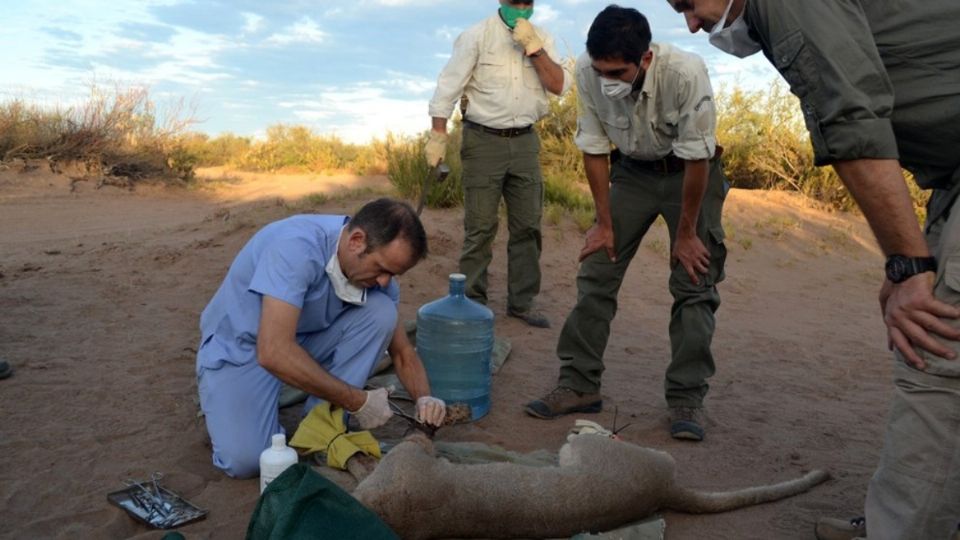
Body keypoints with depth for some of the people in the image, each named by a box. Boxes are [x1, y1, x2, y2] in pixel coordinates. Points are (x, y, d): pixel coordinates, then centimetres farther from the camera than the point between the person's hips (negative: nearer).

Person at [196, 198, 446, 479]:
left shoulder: (376, 269, -12)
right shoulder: (296, 246, -34)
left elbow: (402, 352, -1)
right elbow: (274, 353, -41)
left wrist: (424, 398, -22)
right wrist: (358, 402, -32)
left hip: (305, 339, 5)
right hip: (239, 349, -5)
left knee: (381, 310, -19)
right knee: (245, 460, -25)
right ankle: (222, 402, 9)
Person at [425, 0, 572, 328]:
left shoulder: (542, 40, 8)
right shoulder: (477, 36, -5)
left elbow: (559, 86, -3)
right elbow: (448, 87, -8)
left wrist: (533, 48, -12)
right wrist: (437, 136, -13)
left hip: (525, 141, 5)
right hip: (484, 140, -4)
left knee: (528, 225, 7)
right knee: (480, 226, -2)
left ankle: (522, 302, 18)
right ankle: (472, 302, 8)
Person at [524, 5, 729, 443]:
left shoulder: (685, 73, -32)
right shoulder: (588, 72, -22)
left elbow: (696, 157, -23)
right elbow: (594, 148, -10)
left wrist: (685, 234, -16)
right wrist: (604, 223, -6)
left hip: (688, 172, -3)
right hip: (632, 170, 3)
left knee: (695, 284, -8)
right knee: (595, 273, -3)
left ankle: (686, 400, 1)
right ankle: (578, 386, 5)